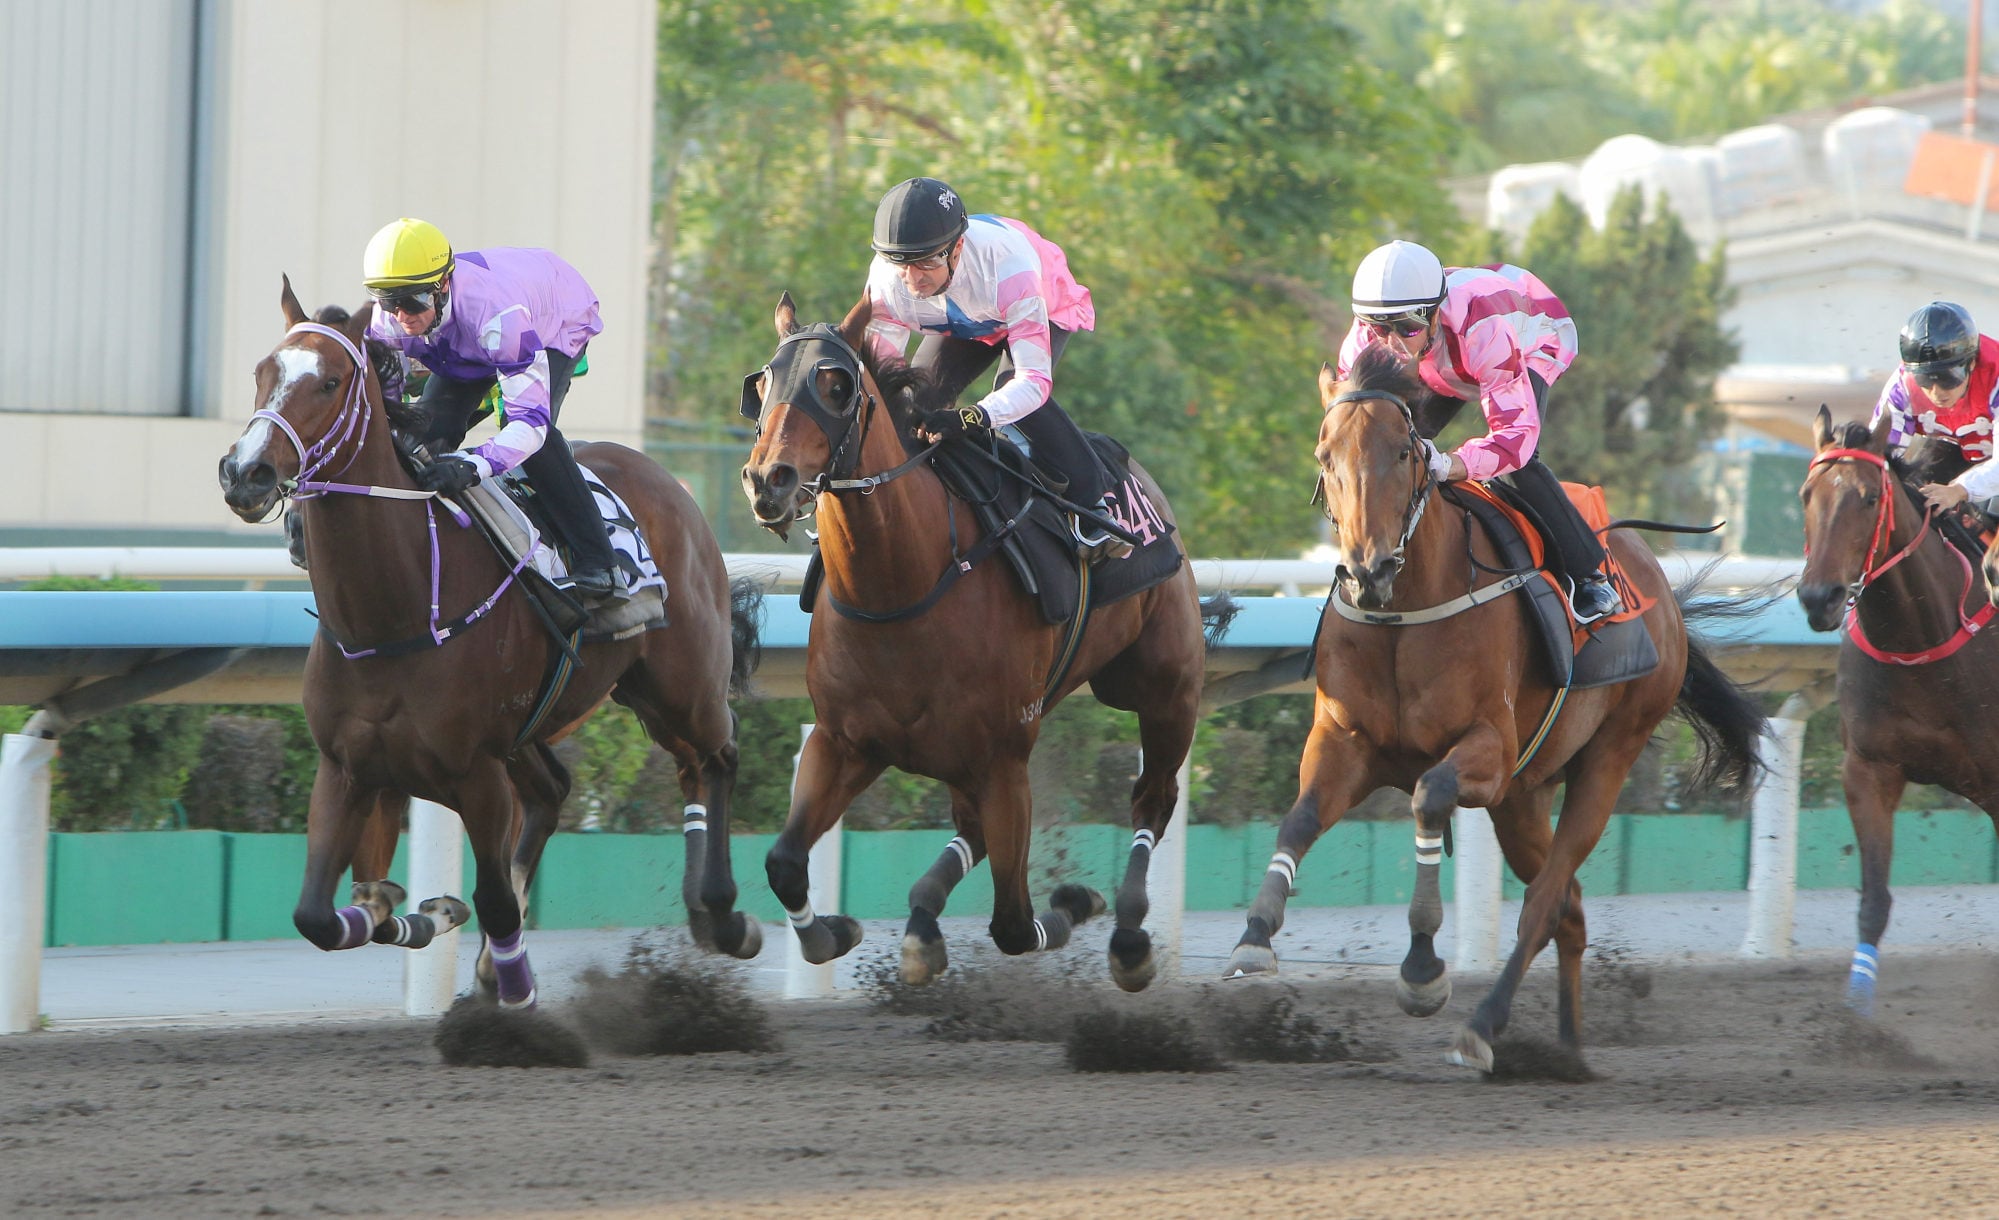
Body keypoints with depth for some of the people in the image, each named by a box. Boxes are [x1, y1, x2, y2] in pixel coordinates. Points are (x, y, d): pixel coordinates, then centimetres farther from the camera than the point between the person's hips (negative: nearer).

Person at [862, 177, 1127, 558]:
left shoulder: (1007, 266, -47)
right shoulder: (886, 282, -34)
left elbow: (1034, 380, -49)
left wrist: (970, 418, -67)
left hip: (1047, 314, -4)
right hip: (962, 324, 4)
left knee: (1012, 386, -32)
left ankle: (1092, 498, -21)